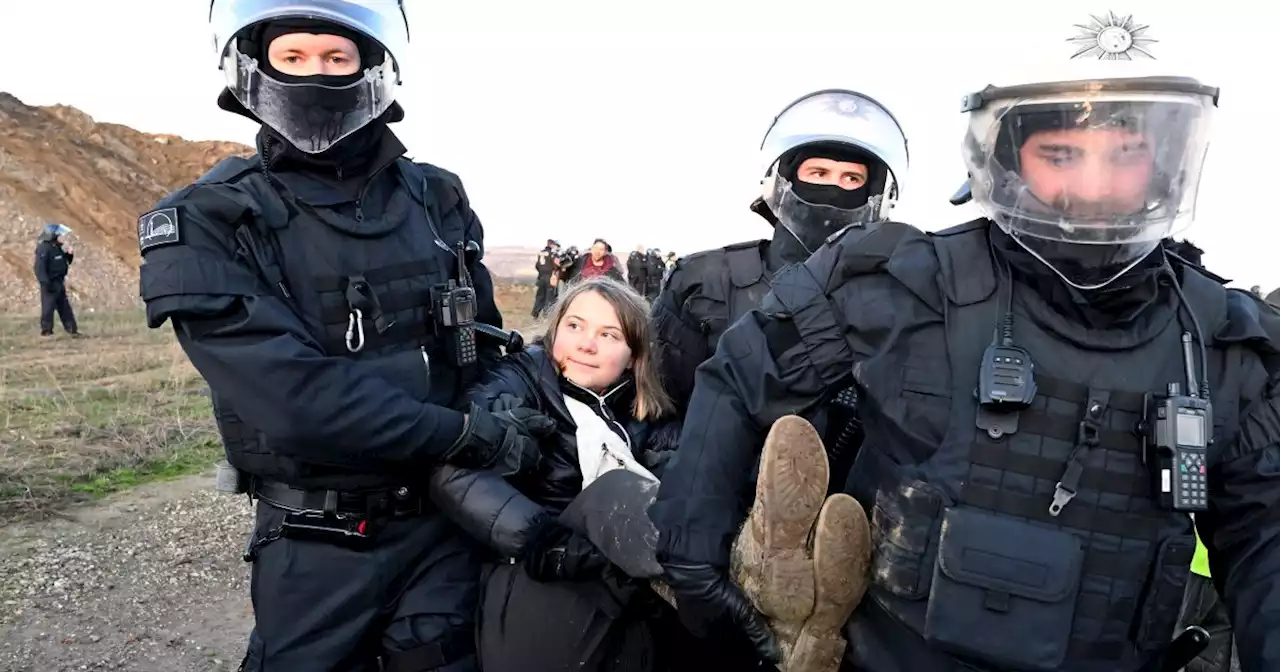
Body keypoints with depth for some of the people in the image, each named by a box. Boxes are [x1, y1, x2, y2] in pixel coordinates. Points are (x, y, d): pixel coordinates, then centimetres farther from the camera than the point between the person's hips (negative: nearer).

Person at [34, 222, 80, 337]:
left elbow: (65, 262, 22)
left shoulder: (58, 247, 12)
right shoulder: (44, 248, -16)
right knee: (48, 308, -5)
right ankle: (46, 332, 0)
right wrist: (46, 282, -26)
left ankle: (72, 330, 19)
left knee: (65, 307, 13)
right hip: (50, 284, -9)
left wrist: (69, 254, 3)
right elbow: (40, 267, -22)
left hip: (59, 282, 9)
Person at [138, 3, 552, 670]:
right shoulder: (207, 225, -11)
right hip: (317, 547, -3)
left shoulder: (437, 199, 1)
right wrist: (467, 434, -21)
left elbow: (487, 351, 6)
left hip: (447, 523, 3)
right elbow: (296, 395, -22)